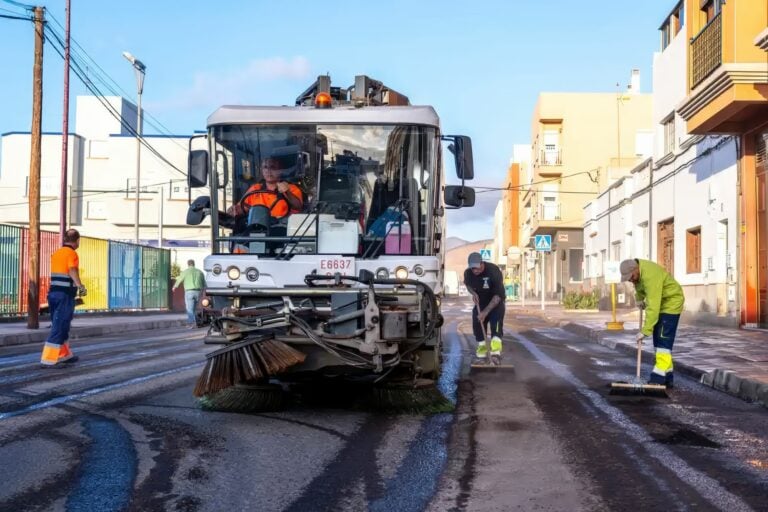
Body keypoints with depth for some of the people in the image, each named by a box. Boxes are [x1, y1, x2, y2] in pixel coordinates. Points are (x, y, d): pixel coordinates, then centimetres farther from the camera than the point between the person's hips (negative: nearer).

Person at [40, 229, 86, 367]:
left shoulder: (56, 253, 15)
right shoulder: (72, 253, -9)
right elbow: (73, 271, -28)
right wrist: (80, 286, -41)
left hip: (53, 292, 8)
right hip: (65, 294, -8)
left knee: (60, 325, 18)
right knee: (58, 327, -7)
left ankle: (64, 355, 29)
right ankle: (48, 359, -10)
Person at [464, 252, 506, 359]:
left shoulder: (493, 271, -32)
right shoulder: (468, 273, -15)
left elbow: (498, 296, -33)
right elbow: (467, 284, 12)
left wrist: (485, 312, -39)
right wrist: (473, 293, -12)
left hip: (495, 300, -4)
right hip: (480, 301, 4)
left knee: (496, 318, -30)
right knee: (477, 321, -12)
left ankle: (496, 341, -36)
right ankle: (482, 344, 6)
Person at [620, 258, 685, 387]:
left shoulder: (650, 276, -35)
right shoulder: (635, 268, -7)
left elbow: (653, 307, -38)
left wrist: (645, 331, -38)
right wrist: (639, 298, 7)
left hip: (671, 302, -9)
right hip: (659, 303, 9)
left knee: (663, 339, -16)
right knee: (658, 339, 6)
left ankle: (659, 377, -19)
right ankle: (667, 377, 7)